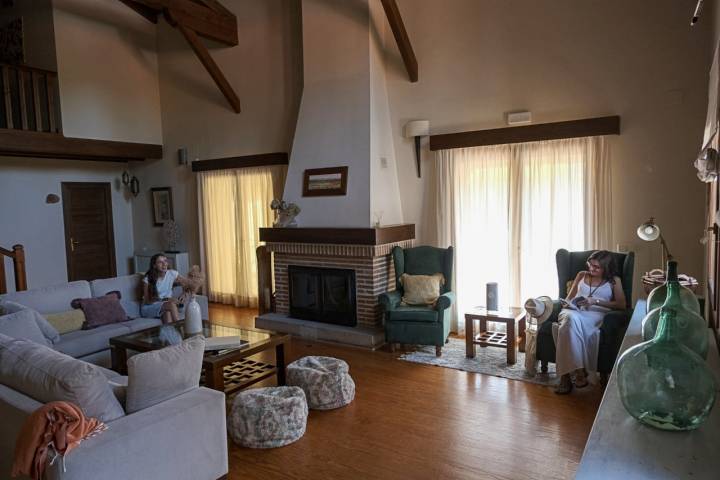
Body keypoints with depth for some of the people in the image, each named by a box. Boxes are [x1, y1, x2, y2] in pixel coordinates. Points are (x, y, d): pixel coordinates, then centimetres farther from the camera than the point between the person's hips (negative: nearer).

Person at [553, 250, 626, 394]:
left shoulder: (614, 281, 18)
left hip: (595, 314, -3)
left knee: (567, 327, -39)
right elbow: (569, 297, 26)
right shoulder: (582, 275, 26)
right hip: (574, 311, 3)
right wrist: (566, 303, 1)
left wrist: (596, 301, -8)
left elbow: (621, 304, 4)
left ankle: (566, 375, -39)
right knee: (571, 318, -40)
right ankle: (579, 370, -40)